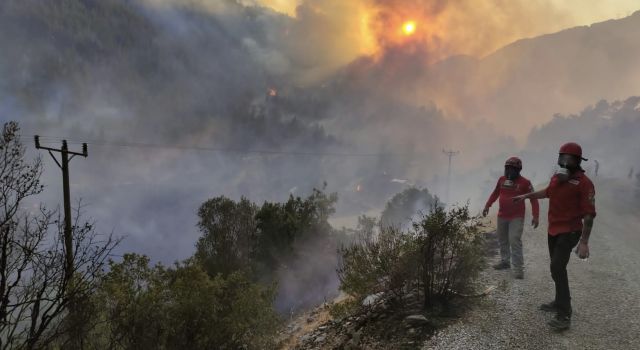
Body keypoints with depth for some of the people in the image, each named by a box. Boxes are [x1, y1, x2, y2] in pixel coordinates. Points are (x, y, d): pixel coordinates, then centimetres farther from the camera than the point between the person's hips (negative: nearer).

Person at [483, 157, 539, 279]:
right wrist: (487, 205, 9)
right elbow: (495, 193, 16)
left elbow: (533, 199, -11)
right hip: (502, 216, 6)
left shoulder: (524, 182, -11)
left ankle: (518, 268, -9)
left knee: (515, 241, -14)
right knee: (502, 240, 15)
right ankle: (505, 261, 32)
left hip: (516, 217, -6)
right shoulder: (501, 179, 2)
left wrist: (535, 216, -19)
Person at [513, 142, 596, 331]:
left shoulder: (583, 183, -19)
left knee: (557, 268, -17)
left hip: (569, 232, -8)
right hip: (553, 230, 8)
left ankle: (564, 315, -14)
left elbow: (589, 213, -20)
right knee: (556, 267, 15)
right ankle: (560, 302, 30)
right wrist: (526, 196, 32)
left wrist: (584, 242, -23)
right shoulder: (557, 177, 4)